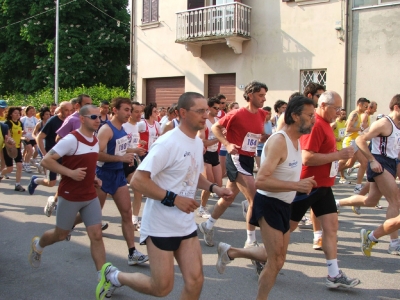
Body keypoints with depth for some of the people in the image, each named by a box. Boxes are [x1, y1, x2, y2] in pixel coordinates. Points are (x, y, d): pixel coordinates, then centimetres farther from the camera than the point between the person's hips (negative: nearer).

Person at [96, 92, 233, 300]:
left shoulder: (198, 142, 7)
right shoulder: (168, 142, -20)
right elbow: (138, 180, -24)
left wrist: (213, 188, 5)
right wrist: (174, 198, -27)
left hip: (186, 225, 8)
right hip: (161, 226, -8)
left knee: (195, 281, 3)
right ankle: (113, 275, 27)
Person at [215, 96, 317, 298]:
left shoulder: (296, 140, 7)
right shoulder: (278, 141, -23)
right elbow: (260, 181, -31)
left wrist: (302, 184, 8)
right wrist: (297, 185, -34)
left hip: (284, 205, 10)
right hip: (269, 204, -9)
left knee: (277, 256, 20)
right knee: (277, 260, -2)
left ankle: (230, 252, 33)